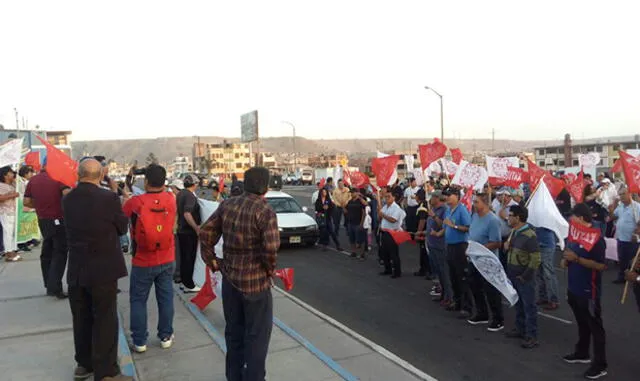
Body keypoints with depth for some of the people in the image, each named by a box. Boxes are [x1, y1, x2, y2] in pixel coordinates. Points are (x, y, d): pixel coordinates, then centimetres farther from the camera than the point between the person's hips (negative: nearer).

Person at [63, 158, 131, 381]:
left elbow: (72, 228, 12)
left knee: (81, 319, 18)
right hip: (103, 269, -6)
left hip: (76, 270, 6)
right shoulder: (108, 198, -17)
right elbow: (122, 227, -4)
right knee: (105, 320, 4)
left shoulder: (67, 200, 0)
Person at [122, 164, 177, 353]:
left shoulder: (135, 202, -16)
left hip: (143, 262, -3)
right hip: (167, 260, 3)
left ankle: (139, 341, 18)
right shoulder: (170, 199, -7)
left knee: (138, 300, 11)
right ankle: (166, 337, 22)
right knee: (165, 298, 13)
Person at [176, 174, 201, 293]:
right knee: (190, 258, 1)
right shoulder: (190, 196, -19)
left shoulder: (180, 194, 9)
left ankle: (184, 282, 26)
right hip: (189, 232, -9)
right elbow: (187, 214, -30)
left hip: (181, 230, 9)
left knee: (184, 257, 17)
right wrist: (196, 228, -24)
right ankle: (189, 285, 9)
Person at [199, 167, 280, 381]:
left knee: (233, 330, 20)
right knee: (257, 334, 8)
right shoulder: (265, 211, -18)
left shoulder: (227, 205, 2)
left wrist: (211, 261, 11)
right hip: (255, 281, -6)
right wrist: (270, 270, -9)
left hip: (229, 278, 7)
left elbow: (206, 233, 4)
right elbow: (271, 247, -26)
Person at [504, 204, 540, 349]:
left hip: (524, 278, -8)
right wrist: (507, 246, 3)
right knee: (518, 304, 18)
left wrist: (524, 277, -17)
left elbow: (536, 260, -20)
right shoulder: (514, 232, 7)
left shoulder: (530, 235, -20)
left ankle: (531, 336, 9)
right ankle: (520, 329, 31)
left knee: (529, 306, 1)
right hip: (513, 276, 8)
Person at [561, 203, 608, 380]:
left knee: (595, 326, 2)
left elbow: (601, 265, -24)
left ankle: (600, 365, 12)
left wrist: (577, 259, -29)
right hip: (574, 288, 8)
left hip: (589, 291, -8)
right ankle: (582, 353, 36)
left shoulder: (596, 238, -19)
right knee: (582, 323, 21)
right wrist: (565, 260, 0)